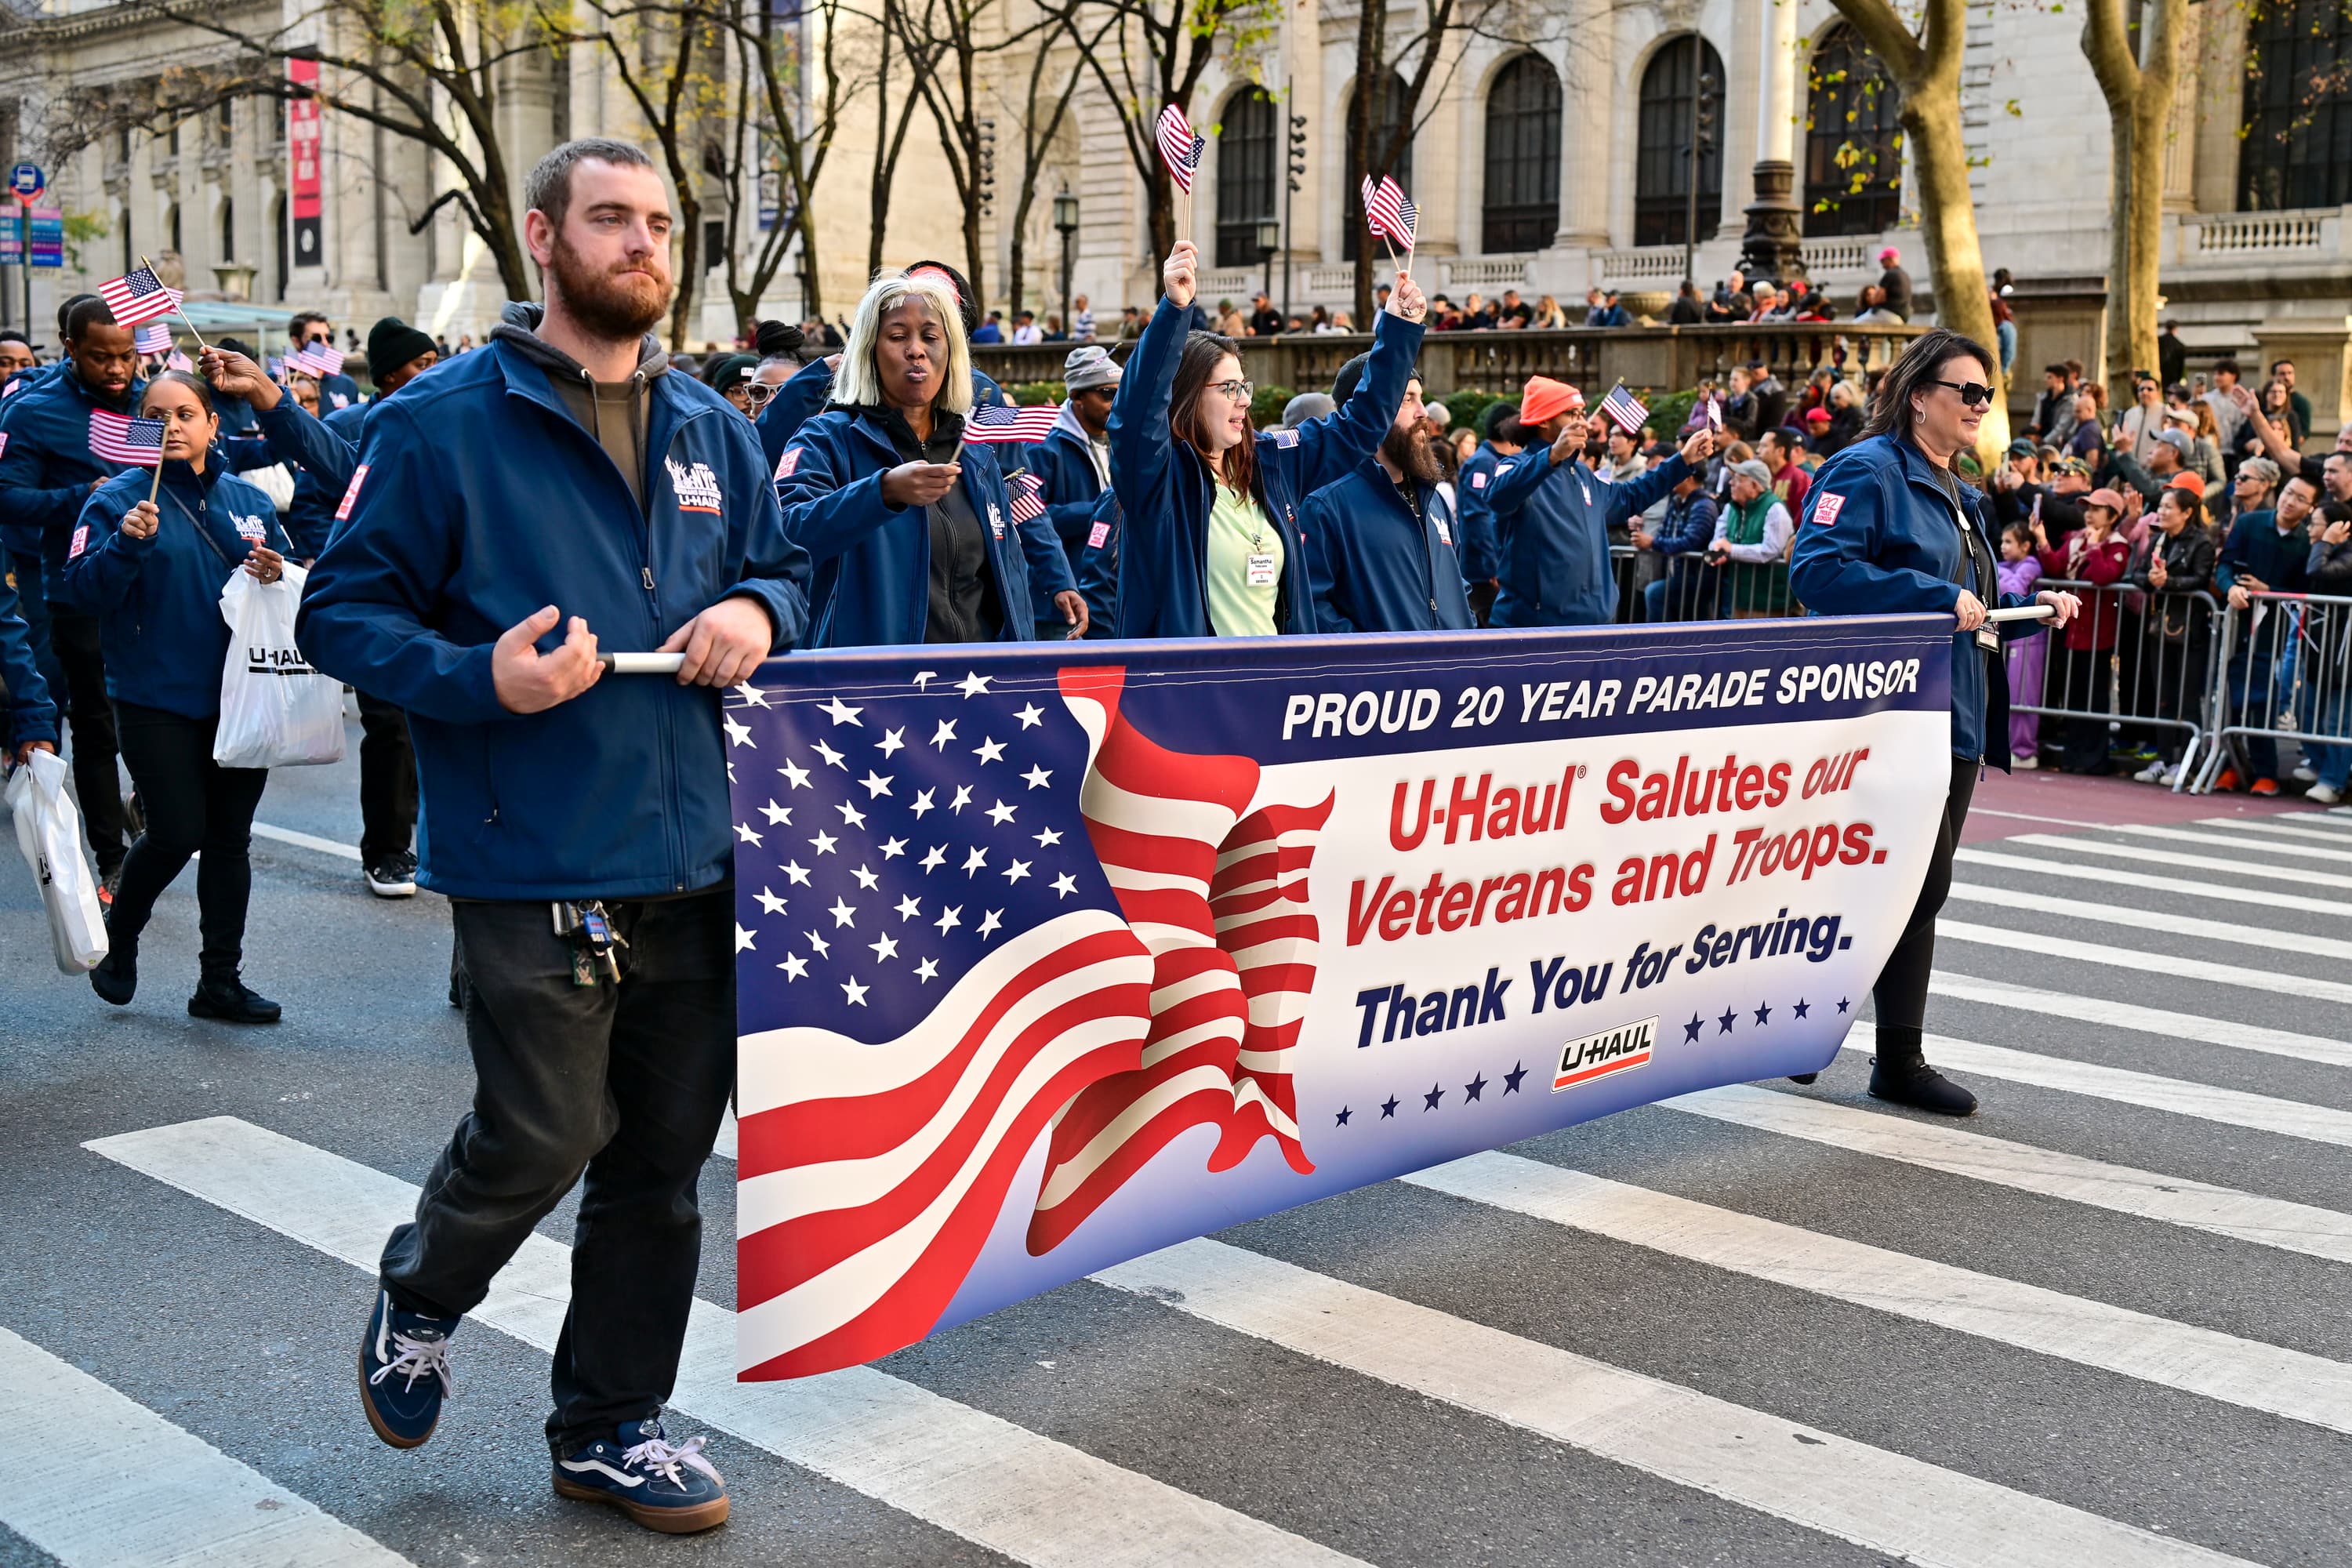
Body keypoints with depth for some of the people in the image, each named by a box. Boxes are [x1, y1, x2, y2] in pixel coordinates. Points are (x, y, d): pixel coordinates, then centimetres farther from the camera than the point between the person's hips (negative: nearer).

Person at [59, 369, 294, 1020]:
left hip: (239, 696, 4)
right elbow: (82, 591, -11)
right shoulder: (118, 499, -4)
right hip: (156, 699, -4)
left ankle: (221, 980, 19)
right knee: (177, 833, -7)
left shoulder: (248, 501, 7)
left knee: (229, 839, 9)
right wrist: (127, 543, -26)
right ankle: (119, 938, 23)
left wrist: (275, 577, -6)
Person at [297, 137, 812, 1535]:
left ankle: (612, 1425, 28)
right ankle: (421, 1296, 31)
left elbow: (786, 567, 24)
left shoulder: (711, 429, 12)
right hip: (535, 861, -5)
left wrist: (759, 611, 0)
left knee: (666, 1153, 10)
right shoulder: (444, 425, -4)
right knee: (544, 1135, -4)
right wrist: (478, 678, -20)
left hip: (696, 855, 5)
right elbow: (342, 613, -3)